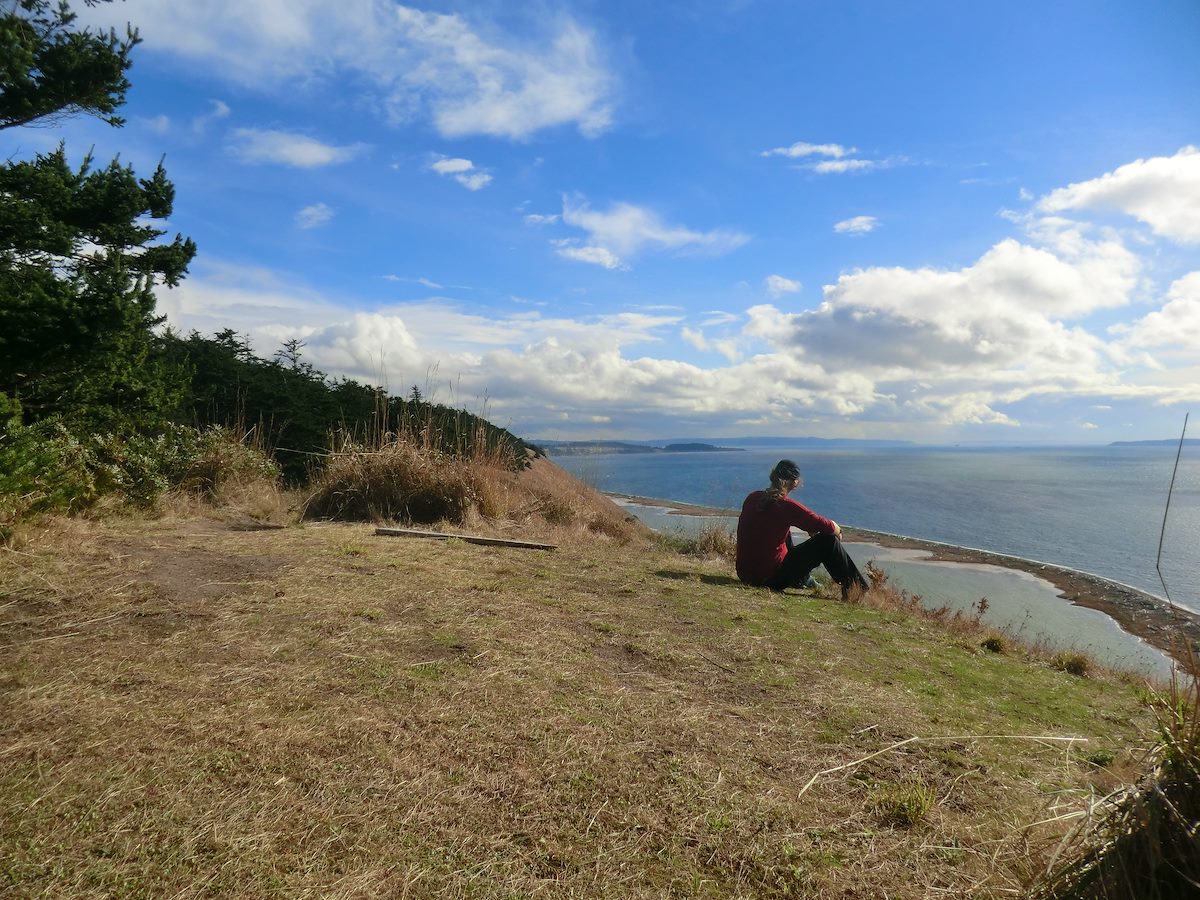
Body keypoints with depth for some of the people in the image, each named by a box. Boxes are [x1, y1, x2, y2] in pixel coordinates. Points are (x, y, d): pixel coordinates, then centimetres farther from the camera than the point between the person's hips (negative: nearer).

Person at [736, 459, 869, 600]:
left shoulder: (752, 498, 2)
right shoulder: (786, 506, -19)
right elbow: (827, 527, -14)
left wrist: (811, 527, 20)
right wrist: (837, 530, 10)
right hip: (770, 578, -7)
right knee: (828, 540, 2)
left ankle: (803, 580, 51)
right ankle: (860, 590, 16)